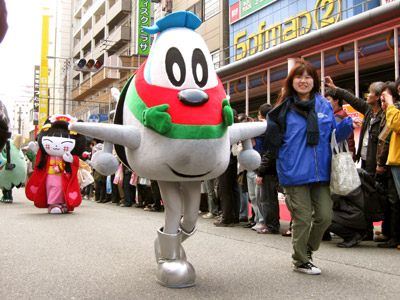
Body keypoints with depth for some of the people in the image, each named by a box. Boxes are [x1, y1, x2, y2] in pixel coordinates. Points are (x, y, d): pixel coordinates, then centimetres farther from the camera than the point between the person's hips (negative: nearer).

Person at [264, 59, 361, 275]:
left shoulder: (324, 105, 10)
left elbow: (333, 135, 15)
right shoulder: (284, 109, 1)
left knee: (324, 216, 7)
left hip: (320, 173, 4)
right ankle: (300, 261, 22)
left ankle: (307, 250, 34)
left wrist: (348, 125, -2)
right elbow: (271, 138, 4)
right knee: (302, 219, 1)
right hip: (295, 173, -3)